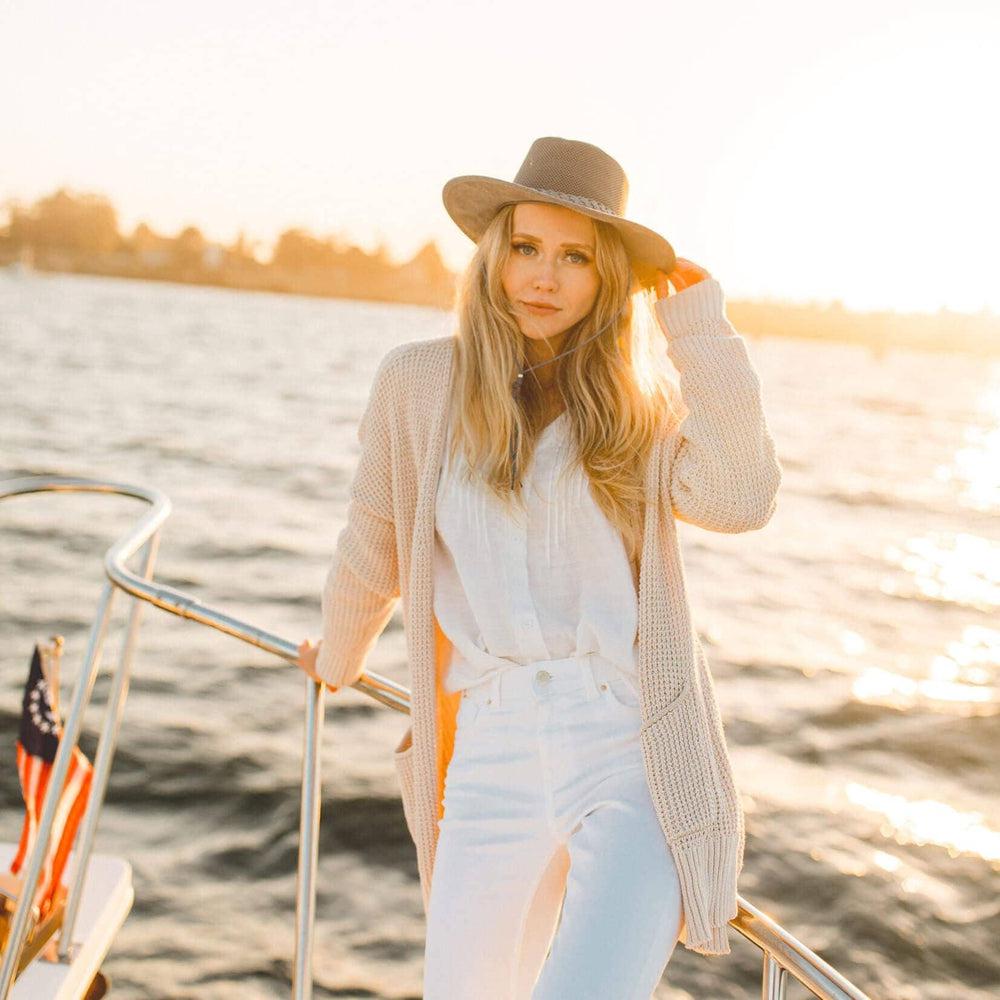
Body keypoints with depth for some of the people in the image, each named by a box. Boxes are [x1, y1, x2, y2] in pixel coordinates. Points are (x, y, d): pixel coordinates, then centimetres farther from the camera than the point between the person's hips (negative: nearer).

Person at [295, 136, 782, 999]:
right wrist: (338, 662, 30)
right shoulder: (421, 382, 3)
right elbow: (373, 549, 17)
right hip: (492, 763, 2)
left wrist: (700, 322, -7)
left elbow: (738, 501, -14)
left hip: (637, 756, -1)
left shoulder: (644, 408, 5)